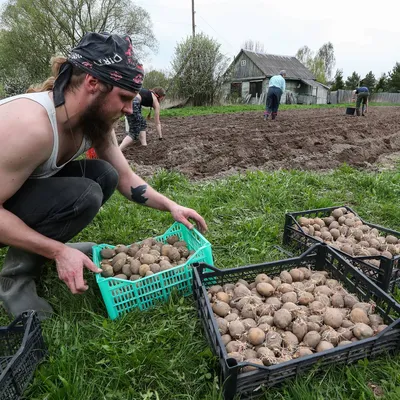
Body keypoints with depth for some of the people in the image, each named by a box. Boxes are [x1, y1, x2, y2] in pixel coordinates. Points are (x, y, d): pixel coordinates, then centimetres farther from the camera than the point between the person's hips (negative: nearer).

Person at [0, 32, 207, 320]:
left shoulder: (96, 119, -11)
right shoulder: (31, 125, -36)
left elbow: (125, 178, -5)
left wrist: (171, 206, -13)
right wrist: (59, 251, -32)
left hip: (30, 186, 7)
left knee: (105, 176, -9)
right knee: (84, 196, -29)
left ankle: (45, 247, 7)